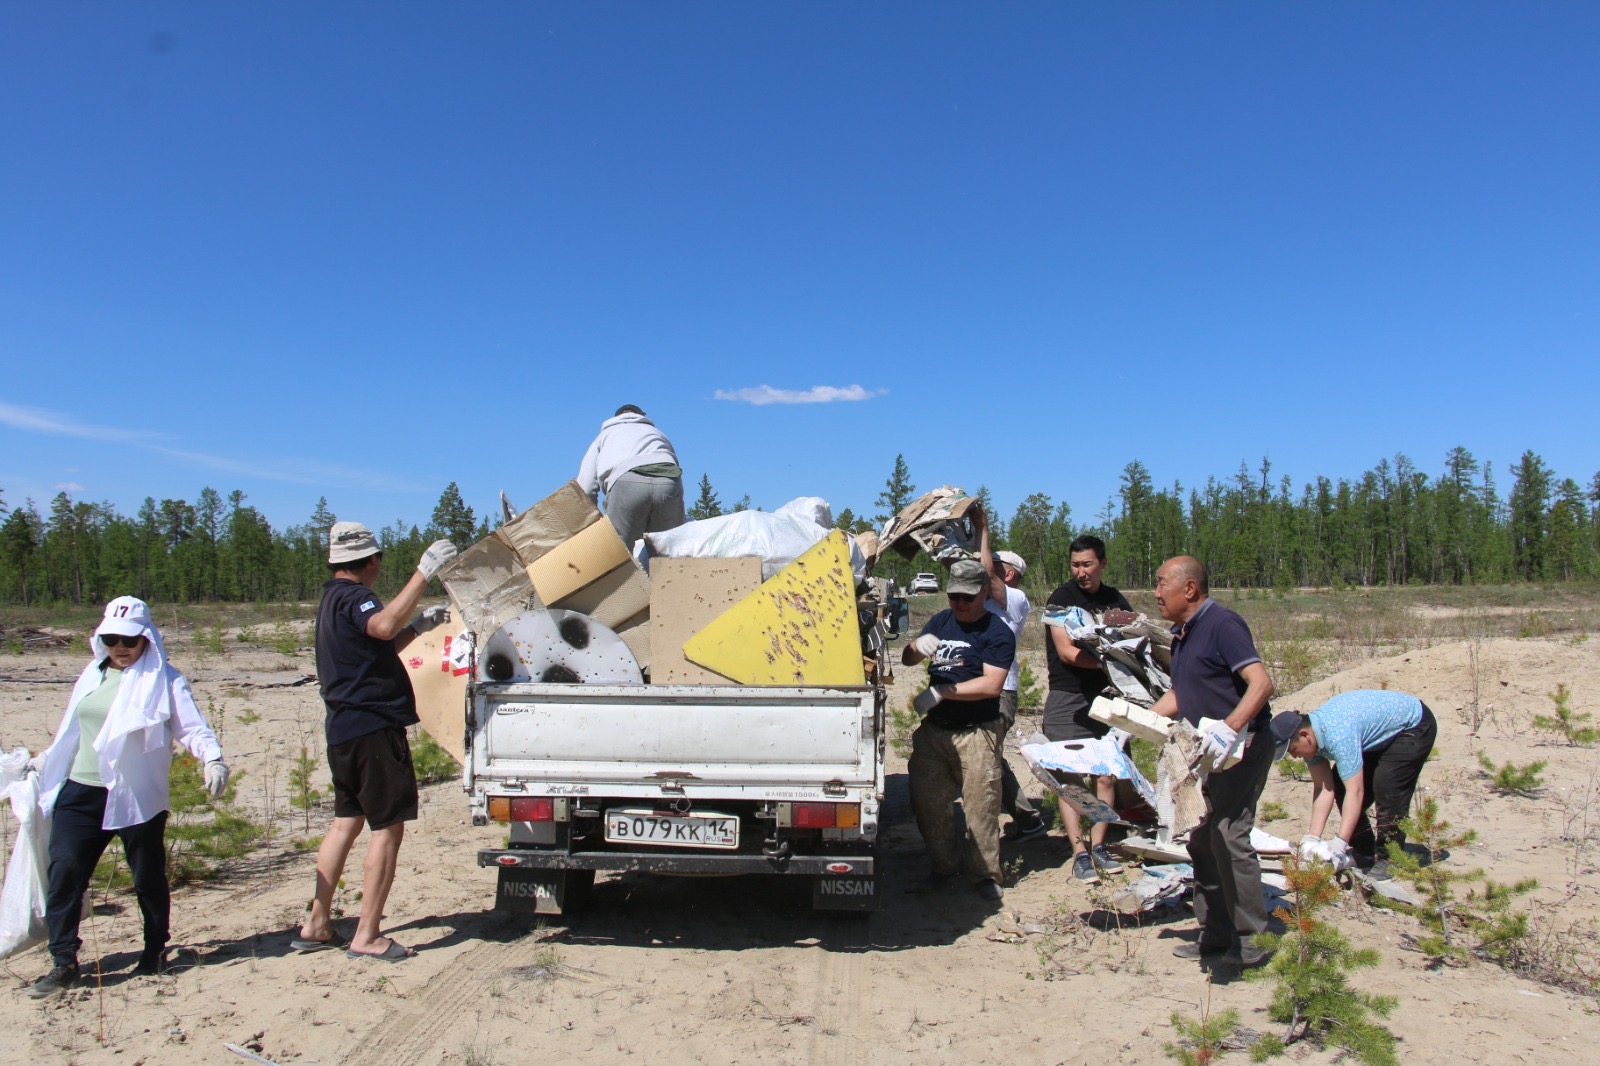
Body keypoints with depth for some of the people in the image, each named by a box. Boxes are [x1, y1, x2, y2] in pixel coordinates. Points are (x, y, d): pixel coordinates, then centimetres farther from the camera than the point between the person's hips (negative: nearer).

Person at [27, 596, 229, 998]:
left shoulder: (164, 680, -4)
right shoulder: (92, 676, 13)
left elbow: (192, 726, -12)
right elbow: (71, 731, 27)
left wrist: (212, 757, -29)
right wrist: (44, 760, 36)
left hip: (138, 796, -5)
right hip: (80, 792, 5)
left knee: (148, 877, 6)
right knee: (64, 870, -2)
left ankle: (155, 952, 23)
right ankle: (63, 962, 8)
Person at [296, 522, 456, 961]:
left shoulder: (333, 598, 19)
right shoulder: (352, 596, -13)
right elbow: (383, 626, -37)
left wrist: (420, 625, 24)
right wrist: (423, 573, -37)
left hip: (345, 728, 10)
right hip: (373, 727, -10)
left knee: (347, 822, 16)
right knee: (388, 827, -4)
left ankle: (316, 925, 21)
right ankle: (367, 937, -1)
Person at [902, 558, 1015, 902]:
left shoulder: (997, 631, -7)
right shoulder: (941, 621, 12)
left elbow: (991, 685, -18)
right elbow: (907, 660, 9)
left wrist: (941, 692, -17)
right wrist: (918, 646, -16)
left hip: (976, 733, -6)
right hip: (933, 729, 6)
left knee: (981, 805, -3)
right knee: (928, 803, 8)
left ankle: (987, 874, 12)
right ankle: (943, 867, 23)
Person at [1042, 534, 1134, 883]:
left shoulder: (1115, 599, 11)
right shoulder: (1062, 597, -5)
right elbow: (1067, 651, -13)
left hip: (1106, 696, 5)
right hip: (1068, 698, -5)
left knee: (1106, 775, 6)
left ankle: (1098, 845, 17)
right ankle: (1079, 853, 0)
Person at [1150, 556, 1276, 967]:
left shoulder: (1222, 624, -16)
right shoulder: (1182, 635, 12)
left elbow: (1262, 683, -26)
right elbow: (1177, 696, 21)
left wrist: (1229, 728, -37)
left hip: (1243, 746, -10)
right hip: (1211, 751, 10)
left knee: (1228, 836, -11)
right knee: (1201, 839, 10)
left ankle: (1252, 941, 1)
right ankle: (1216, 934, 21)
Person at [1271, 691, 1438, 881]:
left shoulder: (1338, 735, -39)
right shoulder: (1310, 734, -13)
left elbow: (1355, 792, -40)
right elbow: (1322, 788, -13)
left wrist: (1339, 844, -42)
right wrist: (1313, 839, -17)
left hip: (1413, 725, -9)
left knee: (1386, 788, -23)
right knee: (1341, 785, 1)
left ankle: (1388, 859, -10)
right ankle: (1364, 853, 13)